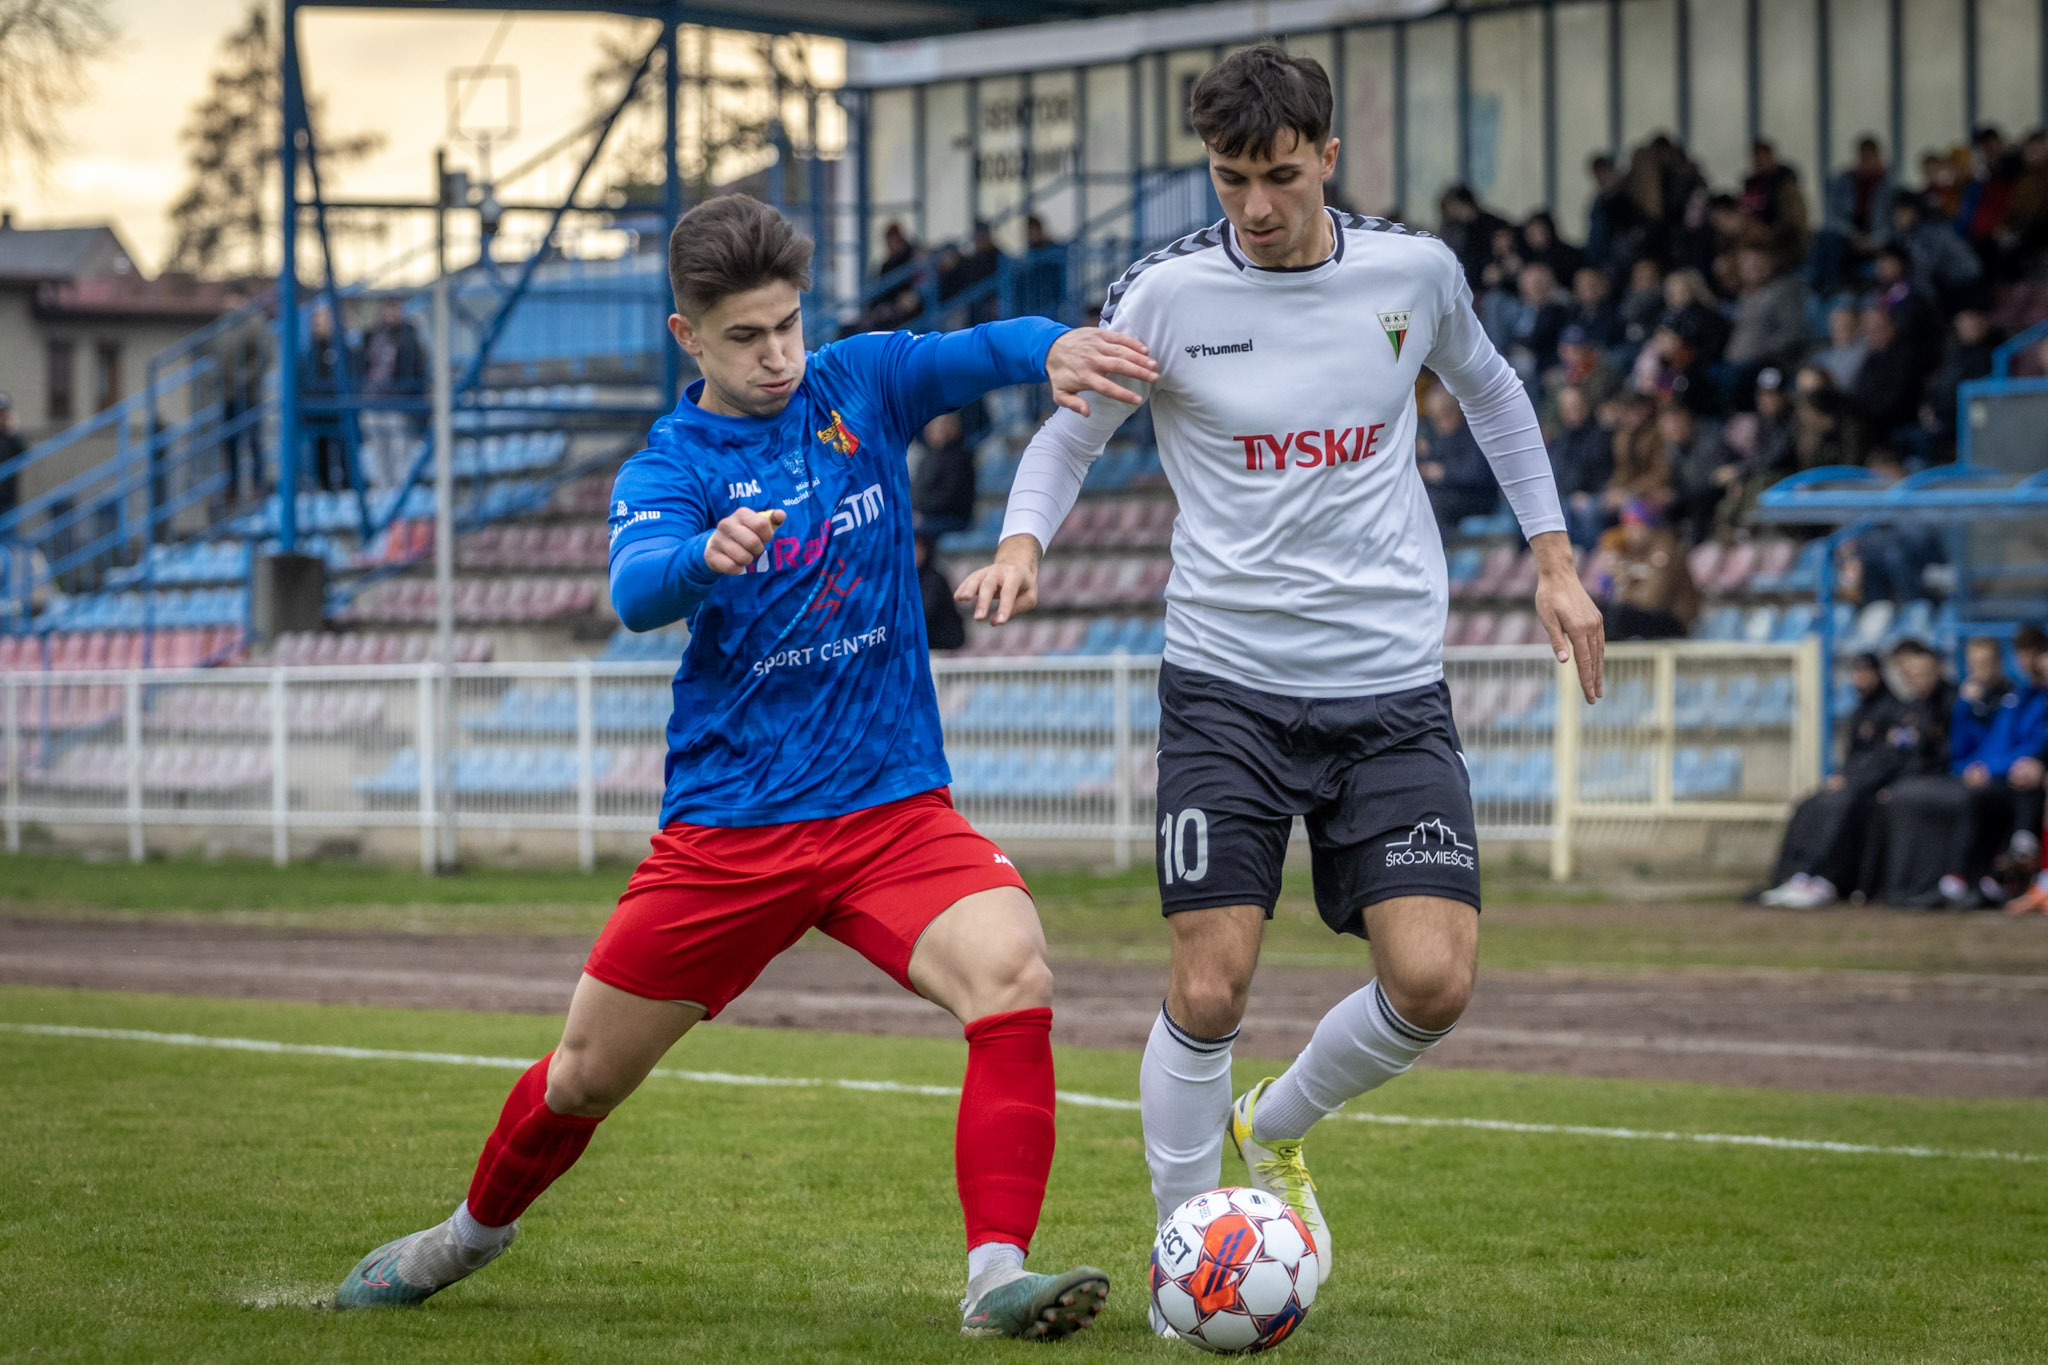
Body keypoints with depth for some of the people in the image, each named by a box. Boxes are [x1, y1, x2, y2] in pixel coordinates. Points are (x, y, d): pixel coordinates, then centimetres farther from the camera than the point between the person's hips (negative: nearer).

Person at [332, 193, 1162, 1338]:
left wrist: (1056, 346, -38)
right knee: (590, 1073, 10)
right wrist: (709, 555, -47)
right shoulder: (668, 468, -4)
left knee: (1015, 979, -27)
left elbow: (987, 350, -14)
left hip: (894, 809, 1)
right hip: (728, 827, 0)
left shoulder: (862, 387, 2)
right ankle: (474, 1232, 39)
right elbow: (637, 593, -24)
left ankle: (997, 1279, -28)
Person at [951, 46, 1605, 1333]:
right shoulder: (1167, 294, -5)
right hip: (1228, 683, -2)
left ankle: (1275, 1130, 20)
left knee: (1432, 984, -10)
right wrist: (1023, 541, -14)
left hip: (1393, 687, 2)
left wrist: (1555, 559, 17)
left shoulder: (1415, 271, 0)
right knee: (1210, 992, -9)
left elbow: (1491, 390, 20)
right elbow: (1071, 434, 7)